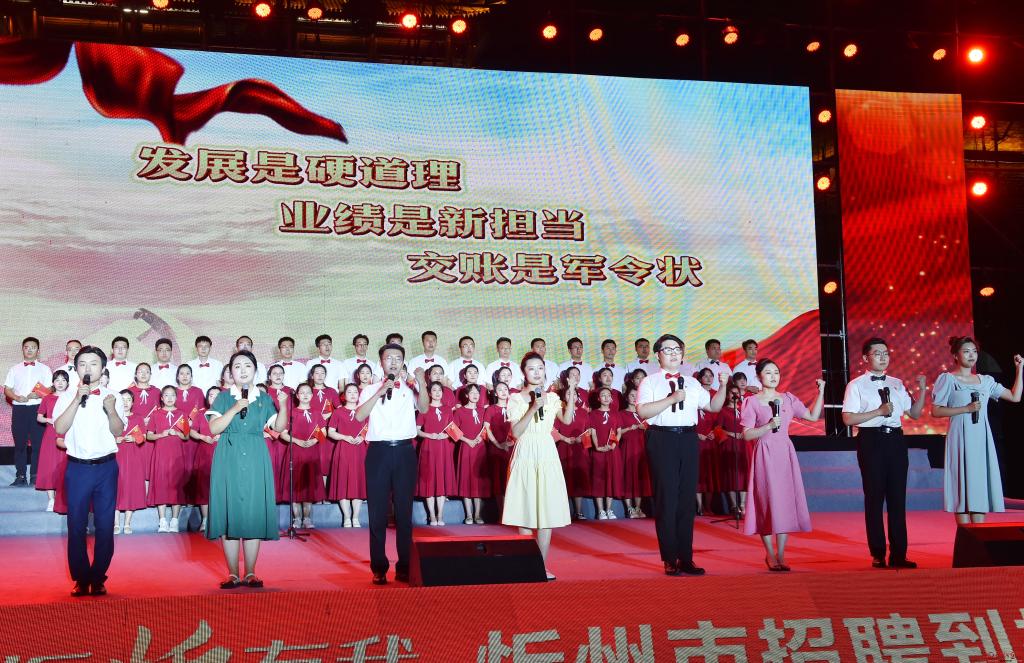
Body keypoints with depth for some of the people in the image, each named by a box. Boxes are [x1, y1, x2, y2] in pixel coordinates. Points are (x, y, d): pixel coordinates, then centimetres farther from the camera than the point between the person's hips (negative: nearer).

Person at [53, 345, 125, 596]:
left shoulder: (112, 397, 4)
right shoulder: (67, 397, 2)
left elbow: (118, 431, -4)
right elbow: (59, 428, -11)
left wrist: (111, 411, -21)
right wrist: (77, 400, -17)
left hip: (106, 466, 1)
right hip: (77, 467, 0)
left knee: (105, 526, 3)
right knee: (76, 526, 2)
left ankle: (98, 579, 13)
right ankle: (80, 579, 13)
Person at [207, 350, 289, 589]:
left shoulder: (264, 398, 10)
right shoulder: (224, 397, 6)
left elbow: (279, 427, 3)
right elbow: (214, 428, -5)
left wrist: (283, 405, -11)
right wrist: (235, 409, -14)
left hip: (256, 461, 1)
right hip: (229, 460, -1)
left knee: (254, 514, 0)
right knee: (229, 513, -2)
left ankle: (250, 573, 7)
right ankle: (233, 574, 5)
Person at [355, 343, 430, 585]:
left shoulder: (410, 389, 8)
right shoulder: (371, 390, 9)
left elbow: (424, 408, -12)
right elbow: (359, 416, -8)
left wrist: (422, 383, -27)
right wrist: (380, 392, -13)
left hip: (404, 451, 0)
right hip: (378, 451, 0)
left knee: (404, 511, 5)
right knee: (377, 512, 3)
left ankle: (404, 567, 13)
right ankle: (379, 568, 10)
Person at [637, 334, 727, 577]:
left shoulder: (692, 383, 18)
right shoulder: (650, 382, 3)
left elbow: (713, 406, 18)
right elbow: (642, 411, -12)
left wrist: (723, 387, 4)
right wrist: (672, 399, -15)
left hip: (688, 439, 5)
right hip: (662, 440, -4)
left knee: (687, 500, 6)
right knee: (666, 499, -2)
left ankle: (686, 558, 13)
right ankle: (670, 560, 5)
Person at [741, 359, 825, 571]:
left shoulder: (788, 399, 11)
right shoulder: (752, 402, -1)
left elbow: (813, 416, 9)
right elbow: (747, 434, -6)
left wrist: (821, 392, 4)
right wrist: (769, 426, -17)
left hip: (785, 454, 4)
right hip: (764, 455, -4)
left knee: (786, 502, 1)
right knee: (767, 502, -3)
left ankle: (780, 555, 7)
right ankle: (770, 555, 9)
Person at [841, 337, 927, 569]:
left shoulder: (896, 384, 14)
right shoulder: (856, 385, -1)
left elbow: (915, 413, 15)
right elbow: (848, 418, -10)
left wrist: (922, 390, 3)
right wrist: (878, 412, -13)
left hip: (895, 439, 4)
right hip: (872, 440, -4)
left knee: (898, 497, 5)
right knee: (875, 498, 1)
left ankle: (899, 554, 10)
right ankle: (878, 555, 10)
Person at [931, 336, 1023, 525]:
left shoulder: (985, 380, 13)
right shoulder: (947, 379, 0)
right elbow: (936, 411, -6)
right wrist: (966, 409, -13)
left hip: (982, 439, 5)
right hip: (961, 439, -5)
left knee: (980, 487, 2)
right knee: (963, 487, -7)